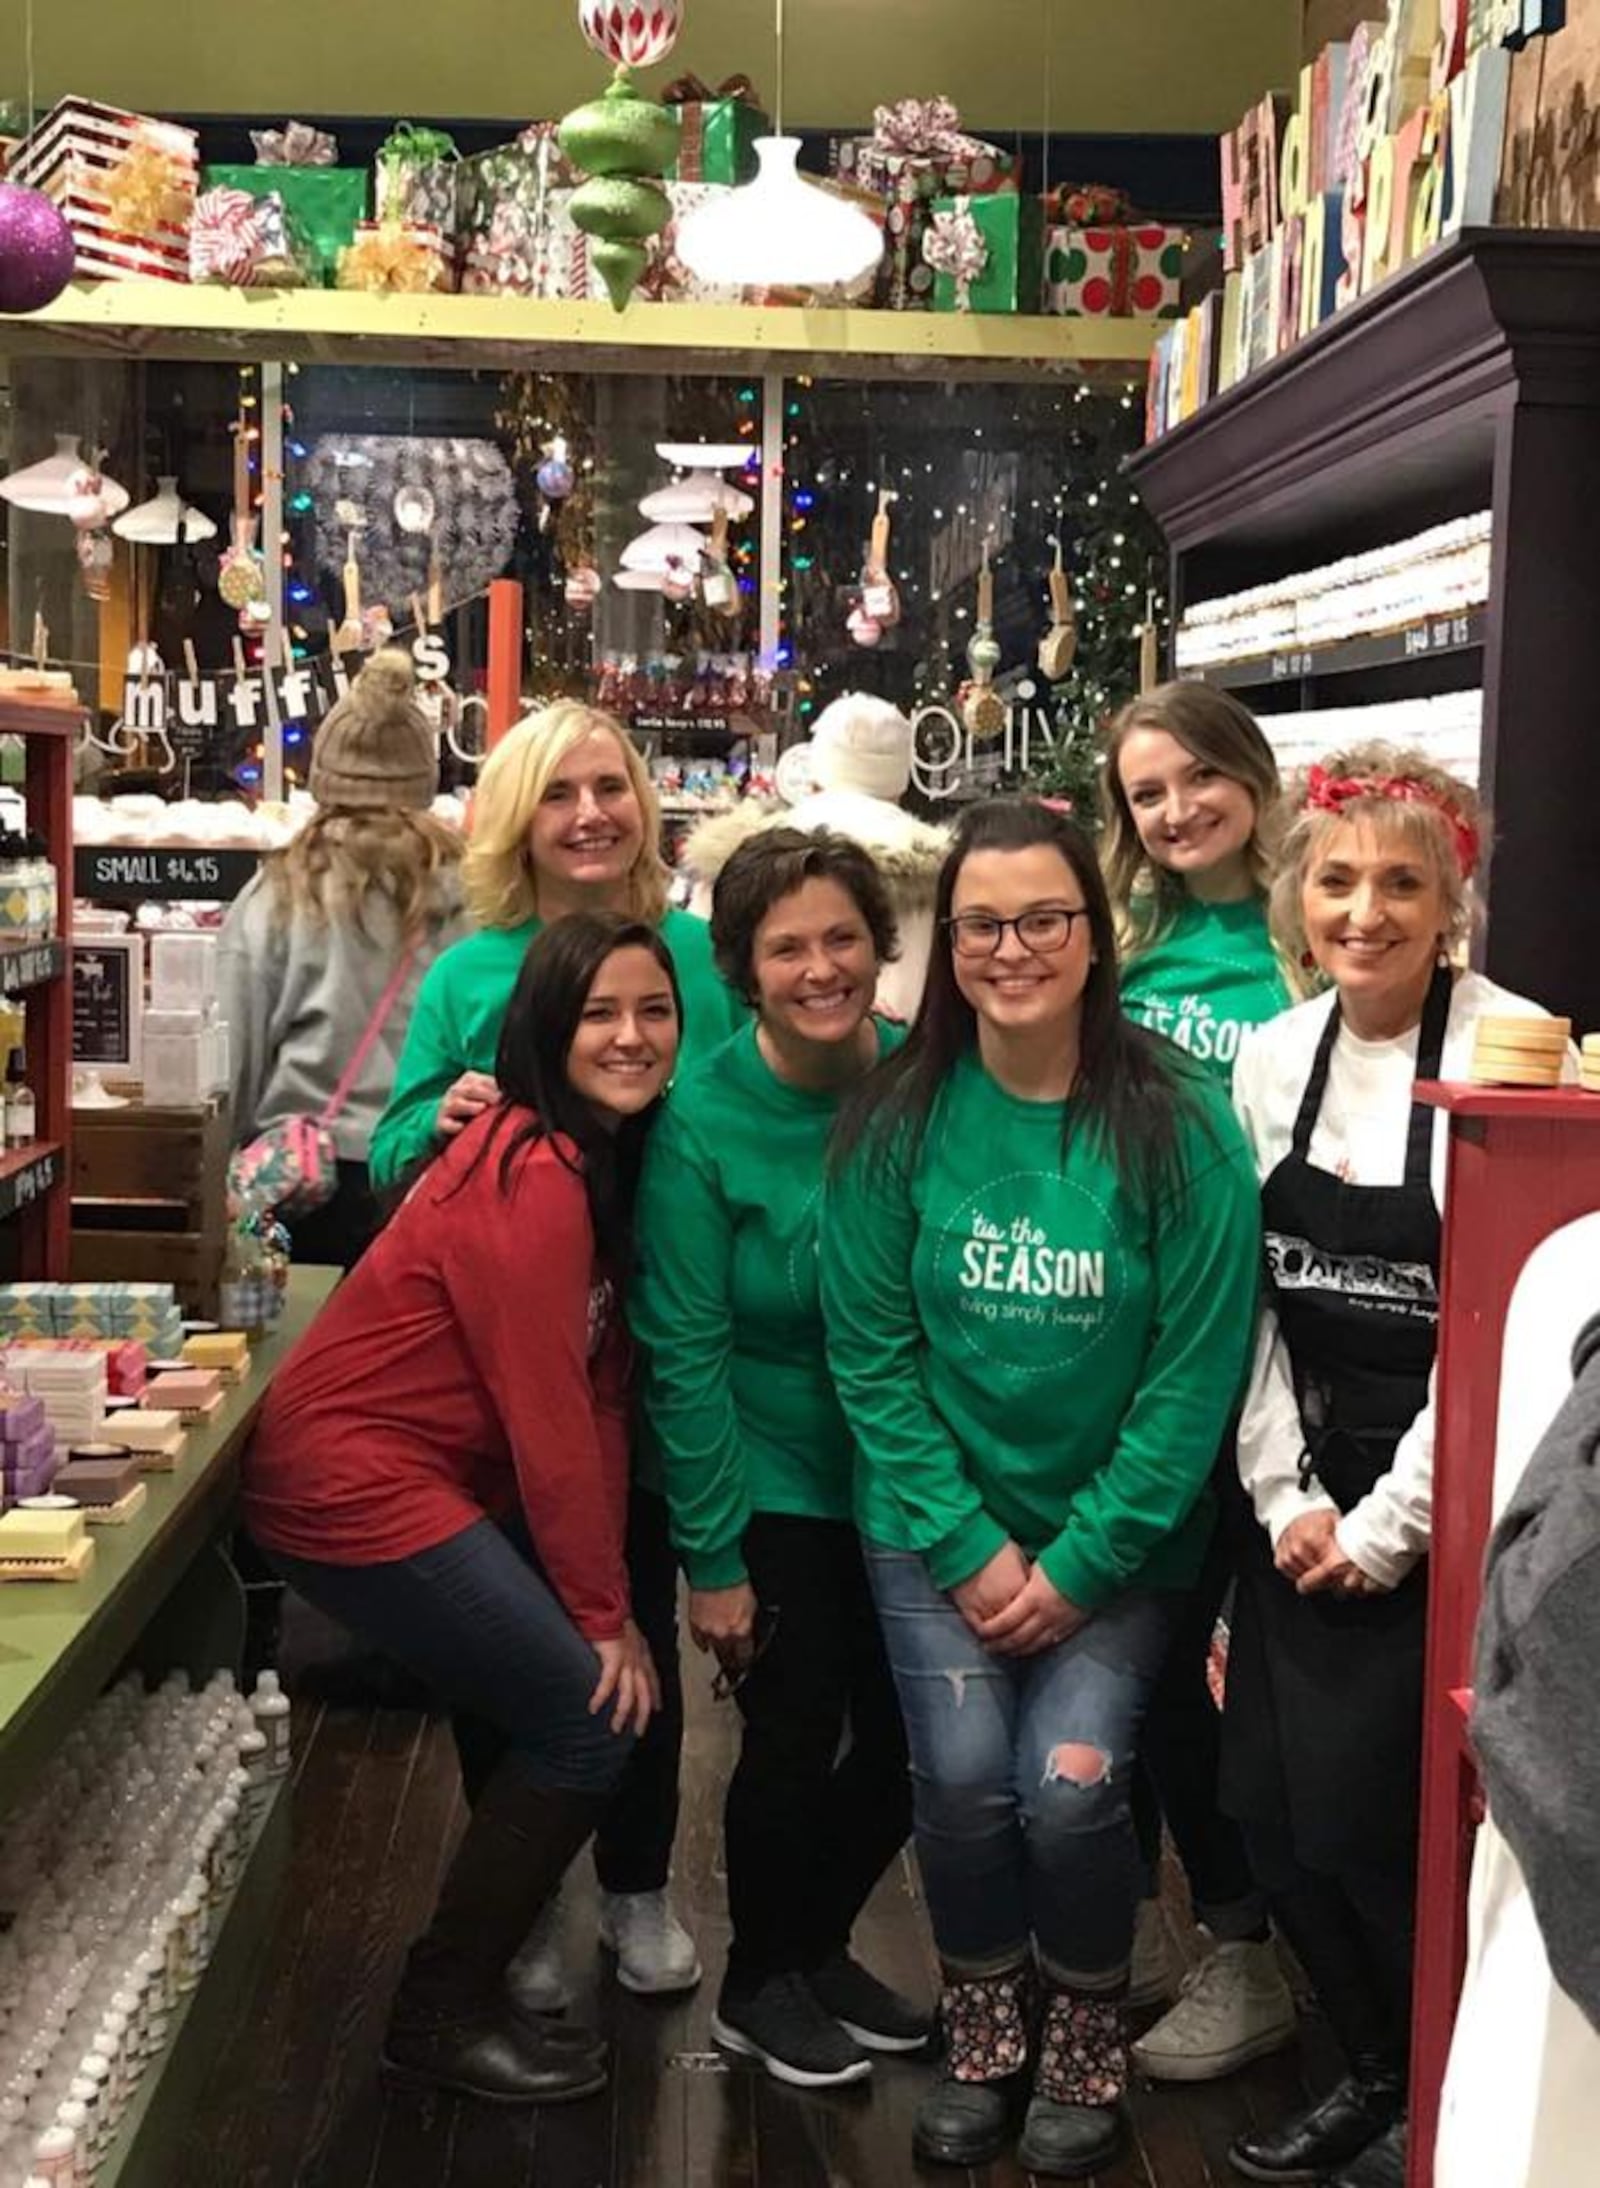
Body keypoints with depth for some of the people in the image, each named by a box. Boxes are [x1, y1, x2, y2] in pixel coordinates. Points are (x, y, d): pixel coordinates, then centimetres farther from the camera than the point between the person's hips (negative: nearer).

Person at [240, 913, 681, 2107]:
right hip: (355, 1482, -9)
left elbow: (601, 1393, 3)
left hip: (439, 1474, 9)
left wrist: (605, 1597, -2)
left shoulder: (607, 1156, 7)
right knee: (591, 1713, -5)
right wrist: (602, 1612, -12)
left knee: (564, 1690, 10)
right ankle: (442, 2017, 11)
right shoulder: (529, 1178, -22)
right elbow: (548, 1416, -20)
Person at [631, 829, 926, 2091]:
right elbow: (686, 1353, -14)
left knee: (904, 1740, 11)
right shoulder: (702, 1121, -16)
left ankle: (821, 1946, 38)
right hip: (774, 1485, -4)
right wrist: (712, 1557, -13)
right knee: (798, 1735, 5)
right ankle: (760, 1985, 31)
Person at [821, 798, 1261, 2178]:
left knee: (1071, 1782, -15)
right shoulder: (900, 1117, -7)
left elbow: (1197, 1369, -10)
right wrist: (971, 1546, -10)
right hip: (940, 1518, 1)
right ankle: (982, 2029, 18)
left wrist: (1080, 1562, -12)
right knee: (963, 1775, -13)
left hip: (1118, 1532, -1)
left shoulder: (1179, 1124, -12)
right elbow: (870, 1352, -5)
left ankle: (1088, 2031, 17)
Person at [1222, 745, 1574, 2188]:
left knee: (1361, 1812, -5)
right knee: (1267, 1798, 7)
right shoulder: (1271, 1058, 4)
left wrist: (1386, 1525, -13)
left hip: (1441, 1507, -6)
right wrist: (1286, 1497, -1)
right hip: (1309, 1495, 6)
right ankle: (1377, 2072, 33)